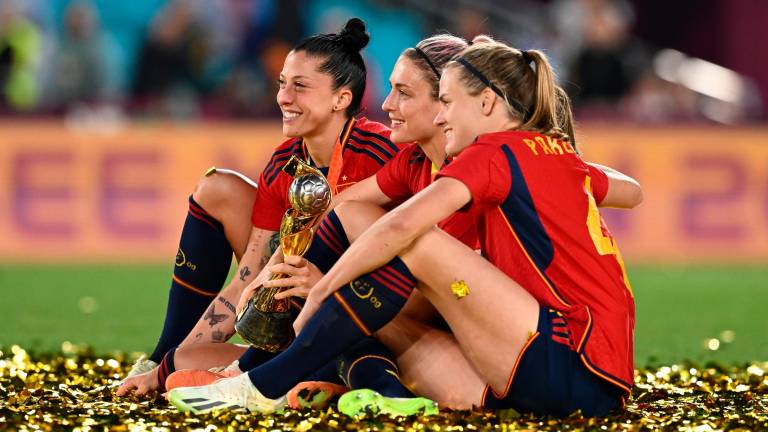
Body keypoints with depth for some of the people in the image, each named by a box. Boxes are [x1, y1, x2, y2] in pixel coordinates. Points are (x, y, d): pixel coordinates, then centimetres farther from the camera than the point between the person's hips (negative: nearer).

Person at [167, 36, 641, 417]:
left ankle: (268, 385, -15)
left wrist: (321, 291, -10)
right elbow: (631, 191, 41)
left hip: (579, 369, -9)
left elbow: (401, 226, -19)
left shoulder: (494, 151, -5)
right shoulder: (559, 154, 19)